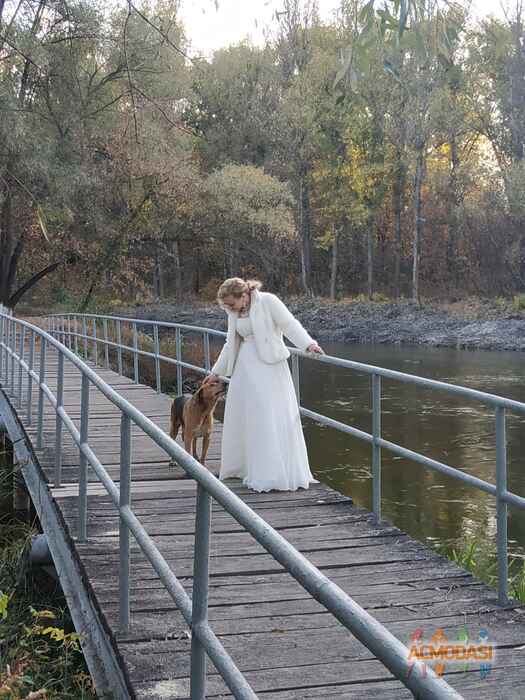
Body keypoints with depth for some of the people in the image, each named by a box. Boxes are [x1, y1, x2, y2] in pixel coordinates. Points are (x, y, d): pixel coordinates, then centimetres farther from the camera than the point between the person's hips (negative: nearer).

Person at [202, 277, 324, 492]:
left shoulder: (268, 301, -9)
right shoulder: (234, 314, 9)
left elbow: (290, 324, -11)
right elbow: (231, 344, 19)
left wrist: (308, 344, -25)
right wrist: (217, 371, 22)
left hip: (270, 366, -6)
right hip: (246, 368, 6)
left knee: (275, 416, -7)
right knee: (244, 416, 6)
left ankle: (283, 472, -4)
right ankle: (244, 465, 18)